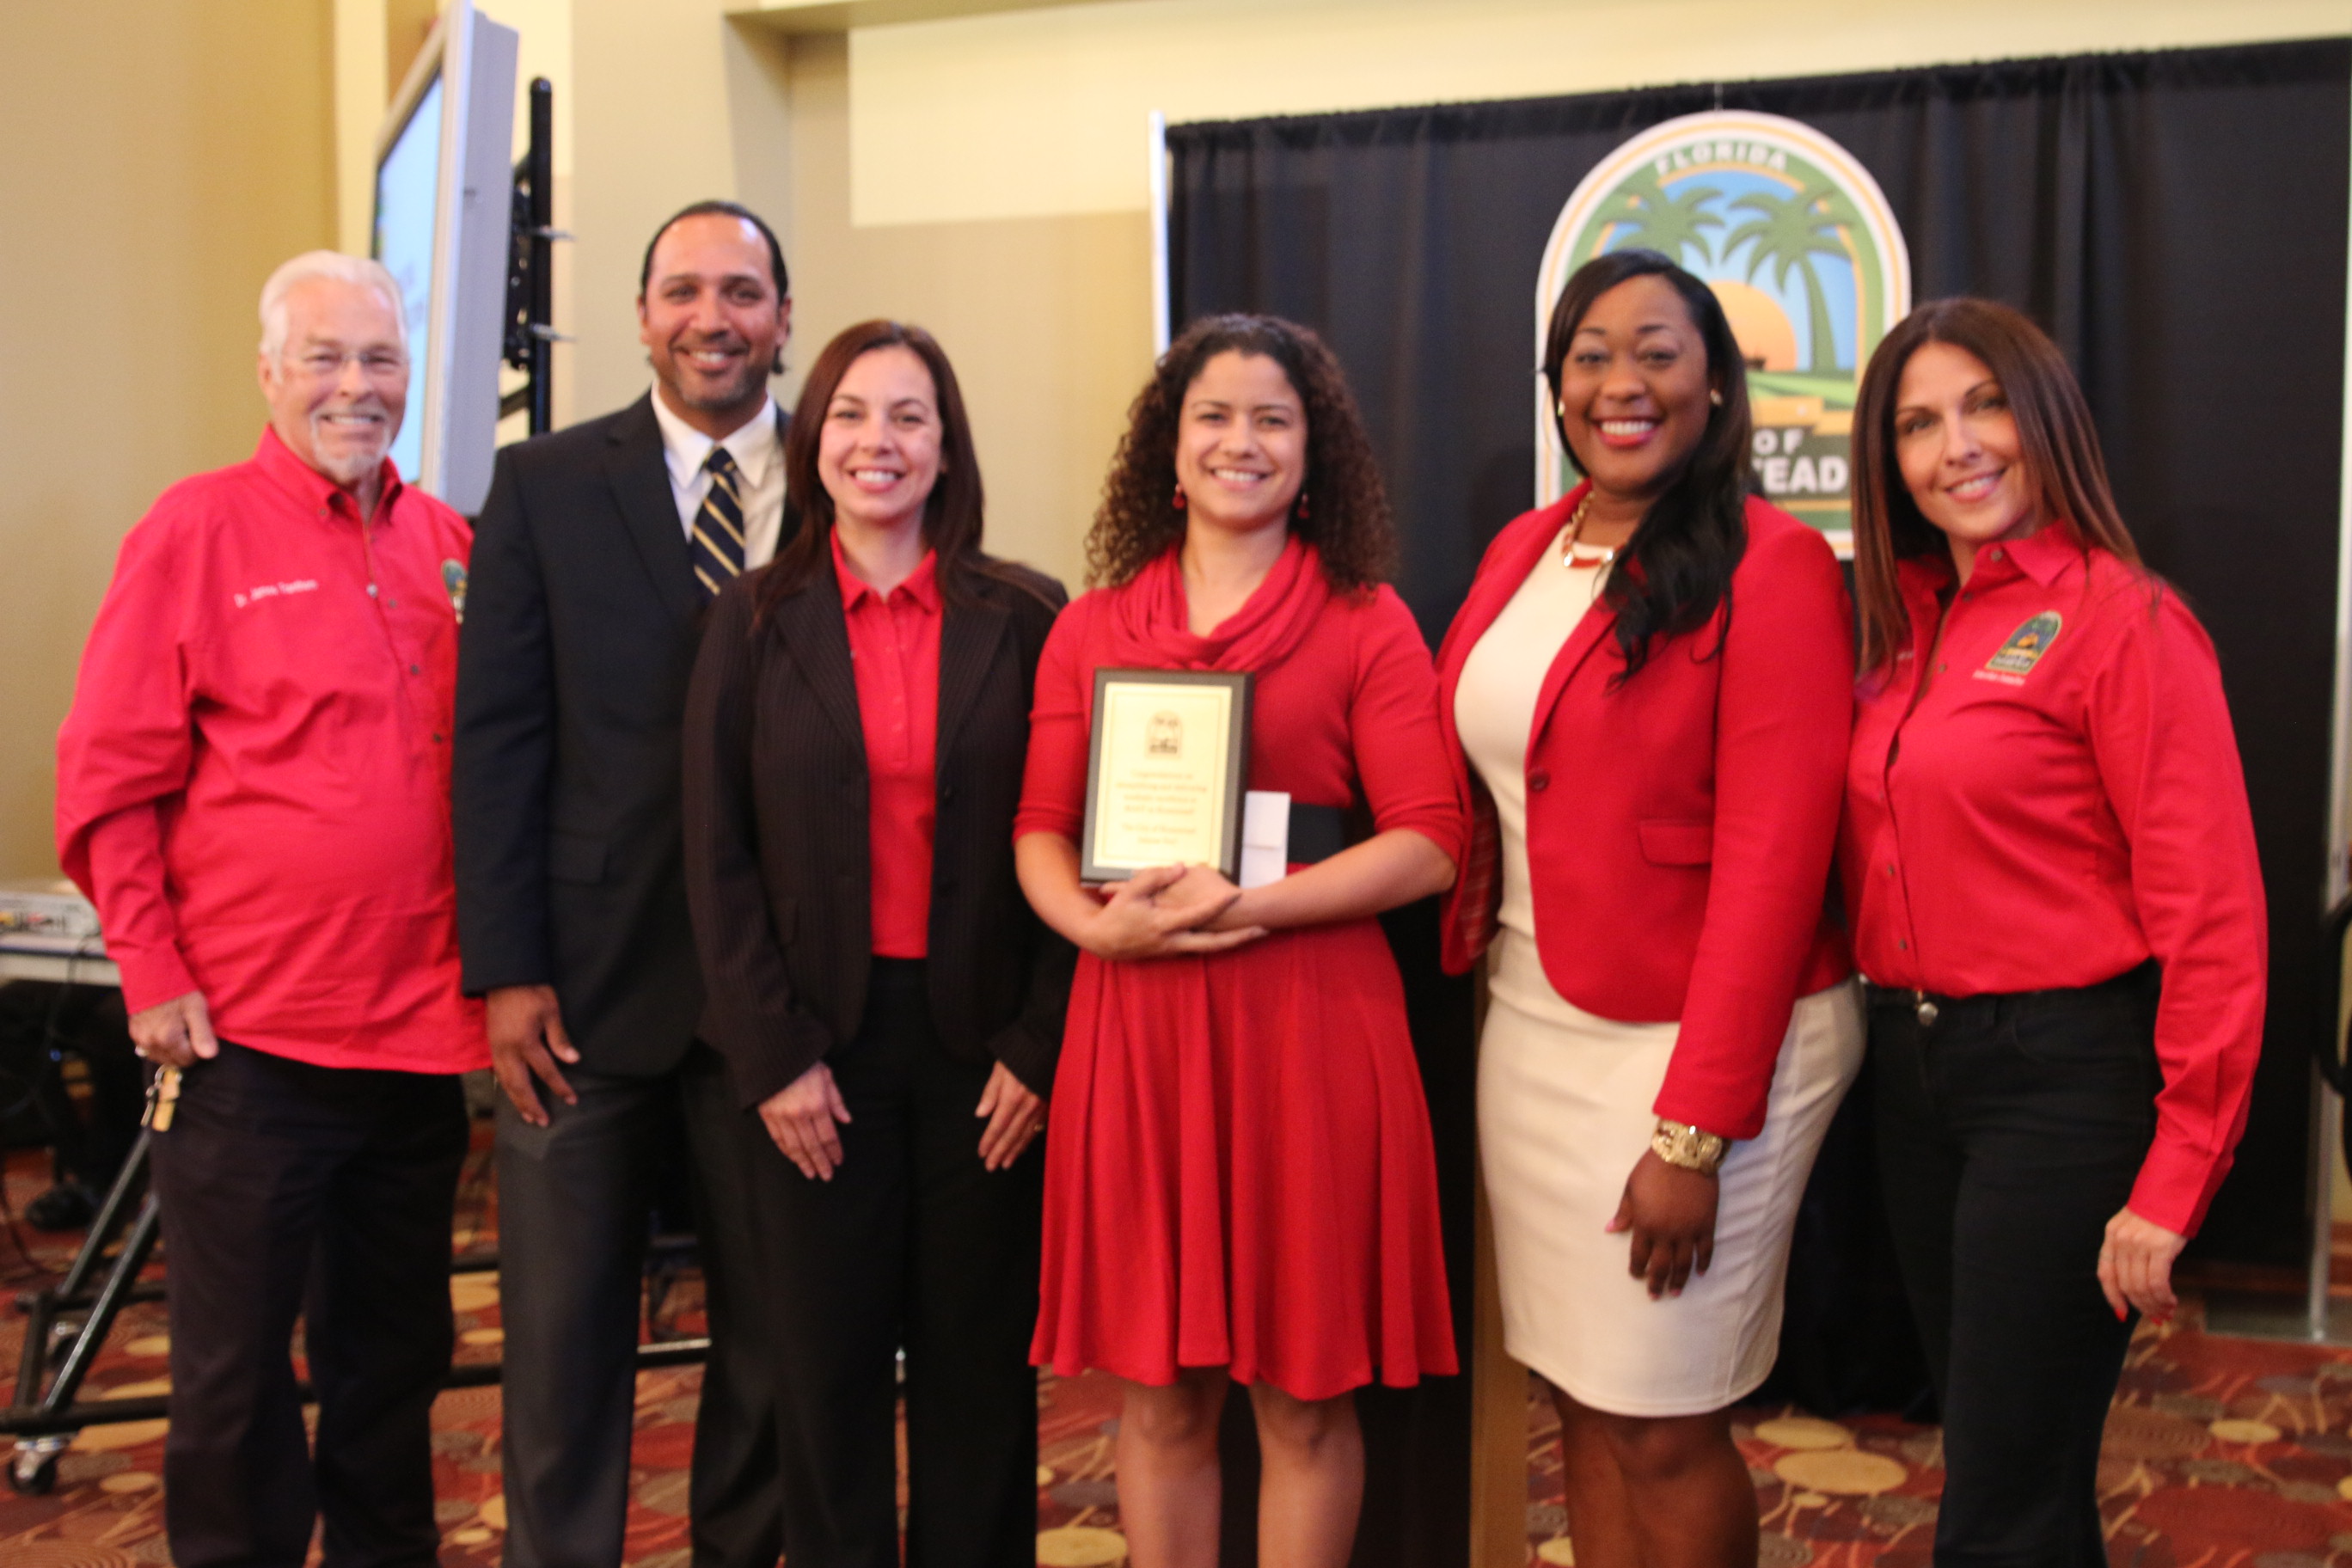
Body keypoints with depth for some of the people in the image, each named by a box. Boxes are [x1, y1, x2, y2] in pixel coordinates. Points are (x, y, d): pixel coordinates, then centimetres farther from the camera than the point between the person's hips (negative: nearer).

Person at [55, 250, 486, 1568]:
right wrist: (152, 972, -10)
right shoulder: (199, 531, -5)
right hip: (250, 1029, -4)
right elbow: (110, 777, -5)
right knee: (238, 1368, 7)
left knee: (398, 1354, 17)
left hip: (422, 1025, 5)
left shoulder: (448, 544, 8)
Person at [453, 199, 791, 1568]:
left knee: (772, 1322, 13)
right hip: (591, 981, 0)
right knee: (565, 1335, 8)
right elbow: (497, 738, -1)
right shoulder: (545, 485, 3)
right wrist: (506, 970, -7)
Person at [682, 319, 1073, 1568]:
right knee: (827, 1368, 9)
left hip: (983, 1043, 0)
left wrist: (1038, 1045, -7)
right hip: (820, 1042, 1)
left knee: (980, 1367, 9)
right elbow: (719, 860, 1)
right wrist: (773, 1056, -6)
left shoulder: (1026, 620, 1)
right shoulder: (753, 624, 3)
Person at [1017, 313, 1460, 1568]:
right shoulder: (1093, 628, 12)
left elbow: (1429, 842, -6)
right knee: (1158, 1397, 9)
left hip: (1311, 1021, -2)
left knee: (1306, 1399, 6)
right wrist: (1099, 923, -11)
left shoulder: (1365, 620, 2)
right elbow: (1041, 831, 10)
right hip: (1135, 1017, 3)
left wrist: (1245, 904, -16)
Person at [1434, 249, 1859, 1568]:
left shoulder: (1772, 569, -11)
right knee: (1584, 1405, 13)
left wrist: (1694, 1134, -17)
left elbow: (1770, 862, -15)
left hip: (1697, 1040, -6)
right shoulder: (1522, 552, 10)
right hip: (1530, 1022, 6)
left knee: (1662, 1430, 3)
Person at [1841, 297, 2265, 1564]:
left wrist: (2174, 1182, -18)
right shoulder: (1911, 624, 10)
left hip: (2063, 1073, -7)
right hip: (1916, 1069, 7)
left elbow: (2210, 913, -16)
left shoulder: (2121, 618, -12)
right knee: (1992, 1452, 20)